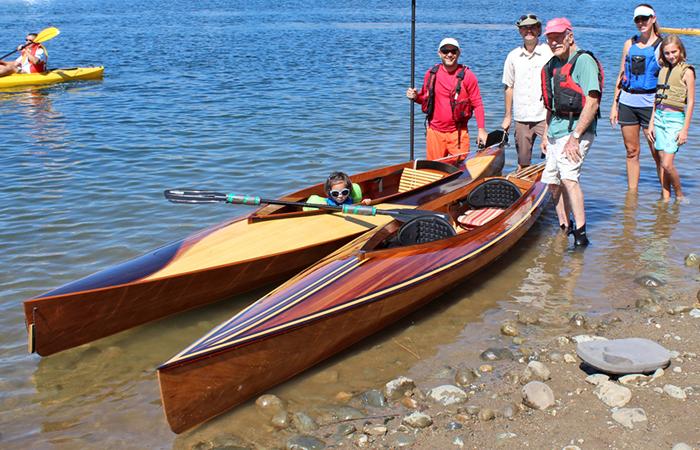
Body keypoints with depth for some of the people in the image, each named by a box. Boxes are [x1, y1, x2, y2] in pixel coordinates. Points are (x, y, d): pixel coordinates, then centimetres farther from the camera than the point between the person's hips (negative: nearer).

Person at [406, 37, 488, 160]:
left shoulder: (467, 75, -4)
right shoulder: (431, 74, 5)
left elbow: (477, 104, -3)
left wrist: (481, 129, -9)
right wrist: (415, 97, -6)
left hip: (458, 133, -2)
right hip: (434, 132, 3)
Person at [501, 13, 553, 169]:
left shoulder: (550, 53, -2)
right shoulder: (513, 56, 8)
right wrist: (507, 116, 14)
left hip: (546, 117, -3)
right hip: (521, 119, 3)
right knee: (523, 163, 12)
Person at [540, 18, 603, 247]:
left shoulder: (584, 61, -11)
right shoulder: (553, 65, 15)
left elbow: (592, 103, -19)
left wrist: (575, 137, -22)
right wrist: (546, 134, 19)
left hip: (577, 129, -9)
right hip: (556, 130, 9)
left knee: (568, 176, -23)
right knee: (553, 181, 10)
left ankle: (581, 233, -20)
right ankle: (565, 228, 24)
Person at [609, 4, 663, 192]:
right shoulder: (629, 44, 11)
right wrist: (614, 104, 9)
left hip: (650, 103, -4)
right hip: (627, 102, 4)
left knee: (657, 152, -3)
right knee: (631, 150, 10)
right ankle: (632, 191, 20)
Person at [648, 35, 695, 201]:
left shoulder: (686, 71, -4)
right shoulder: (663, 70, 13)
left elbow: (691, 102, -7)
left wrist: (685, 129, -11)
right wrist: (651, 123, 13)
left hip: (675, 118, -6)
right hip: (659, 117, 6)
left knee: (667, 164, -12)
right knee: (662, 162, 5)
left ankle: (679, 195, 9)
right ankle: (665, 198, 13)